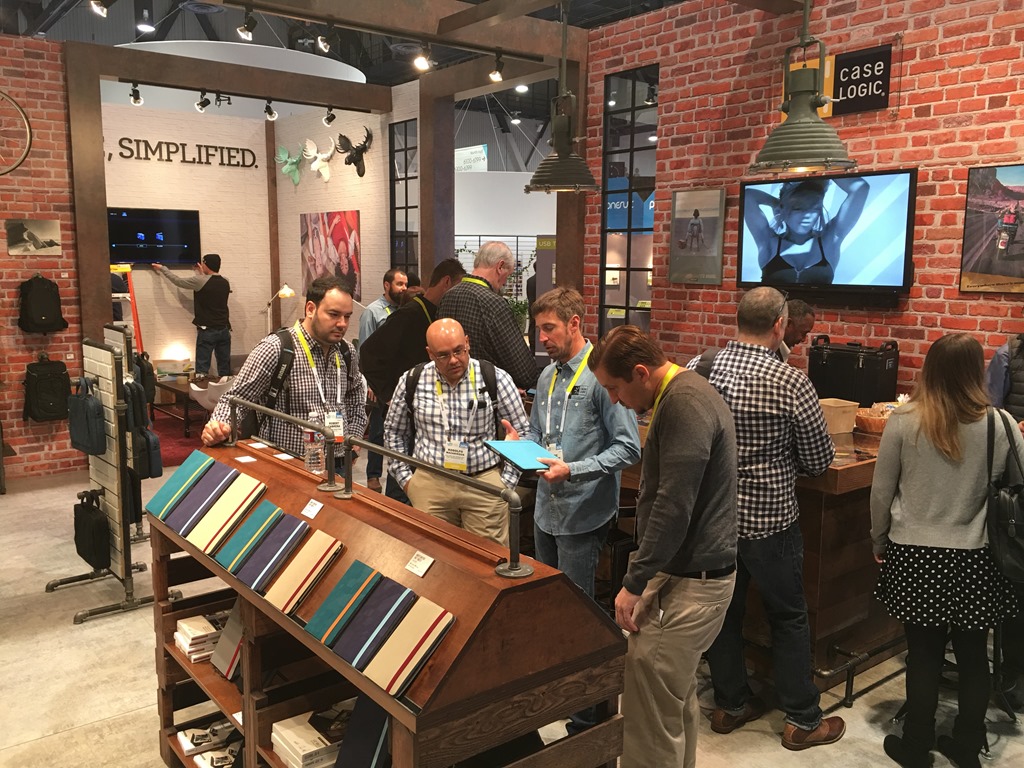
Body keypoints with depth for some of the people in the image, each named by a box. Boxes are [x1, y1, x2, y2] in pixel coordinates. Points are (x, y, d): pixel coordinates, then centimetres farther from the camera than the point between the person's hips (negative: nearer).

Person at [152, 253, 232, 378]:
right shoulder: (225, 283, 8)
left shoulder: (201, 281, -9)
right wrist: (202, 274, 28)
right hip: (224, 330, 5)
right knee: (225, 370, 6)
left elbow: (178, 281, 3)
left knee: (202, 370, -2)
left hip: (207, 331, -5)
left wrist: (162, 268, 16)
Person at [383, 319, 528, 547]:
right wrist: (405, 477, 8)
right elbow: (394, 432, 13)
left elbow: (521, 432, 3)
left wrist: (507, 481, 0)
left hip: (485, 483, -1)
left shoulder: (496, 379, -5)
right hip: (429, 484, 2)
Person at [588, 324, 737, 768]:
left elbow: (673, 508, -24)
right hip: (682, 569, 10)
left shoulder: (685, 405, -20)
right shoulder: (682, 396, 13)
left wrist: (633, 583, -16)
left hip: (692, 580, -10)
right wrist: (642, 574, 20)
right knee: (676, 693, 17)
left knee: (650, 701, -5)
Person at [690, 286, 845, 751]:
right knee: (789, 618, 13)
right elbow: (821, 460, -8)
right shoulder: (791, 383, -19)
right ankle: (803, 721, 26)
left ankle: (730, 704, 33)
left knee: (723, 610, 18)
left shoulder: (698, 370, -7)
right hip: (769, 519, -4)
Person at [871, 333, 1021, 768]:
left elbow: (881, 491, -3)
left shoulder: (903, 421, -10)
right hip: (975, 560, 1)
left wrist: (879, 541, 11)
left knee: (923, 655, 11)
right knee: (972, 657, 16)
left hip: (915, 556, -1)